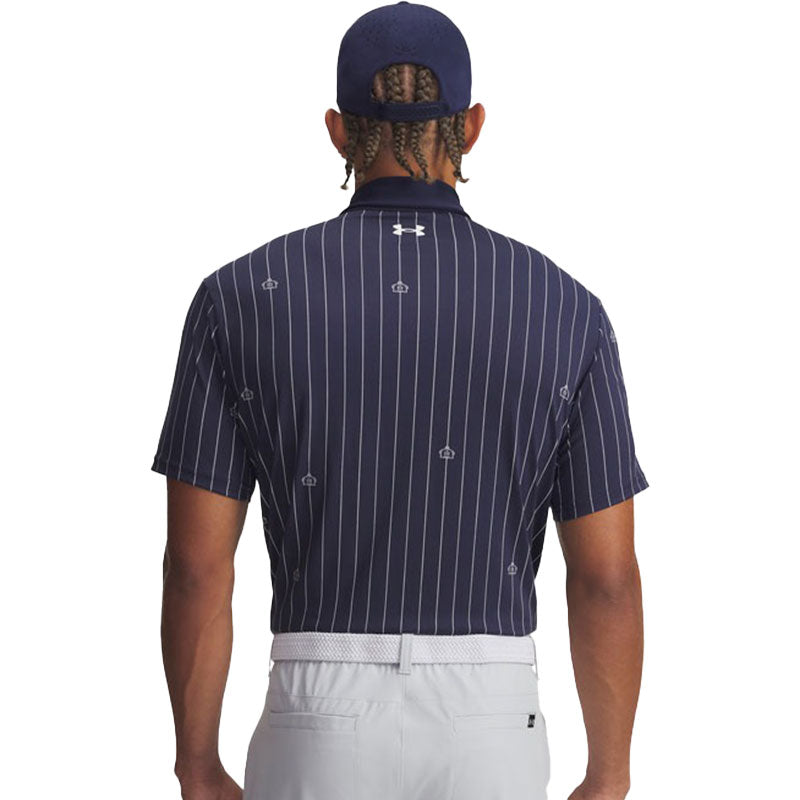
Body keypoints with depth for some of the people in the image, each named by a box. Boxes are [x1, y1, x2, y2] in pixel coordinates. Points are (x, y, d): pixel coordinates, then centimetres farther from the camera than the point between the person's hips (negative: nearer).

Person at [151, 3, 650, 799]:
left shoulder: (239, 299, -5)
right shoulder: (564, 311, -4)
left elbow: (196, 566, -5)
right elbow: (608, 577, -3)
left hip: (319, 736, 0)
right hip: (489, 735, 1)